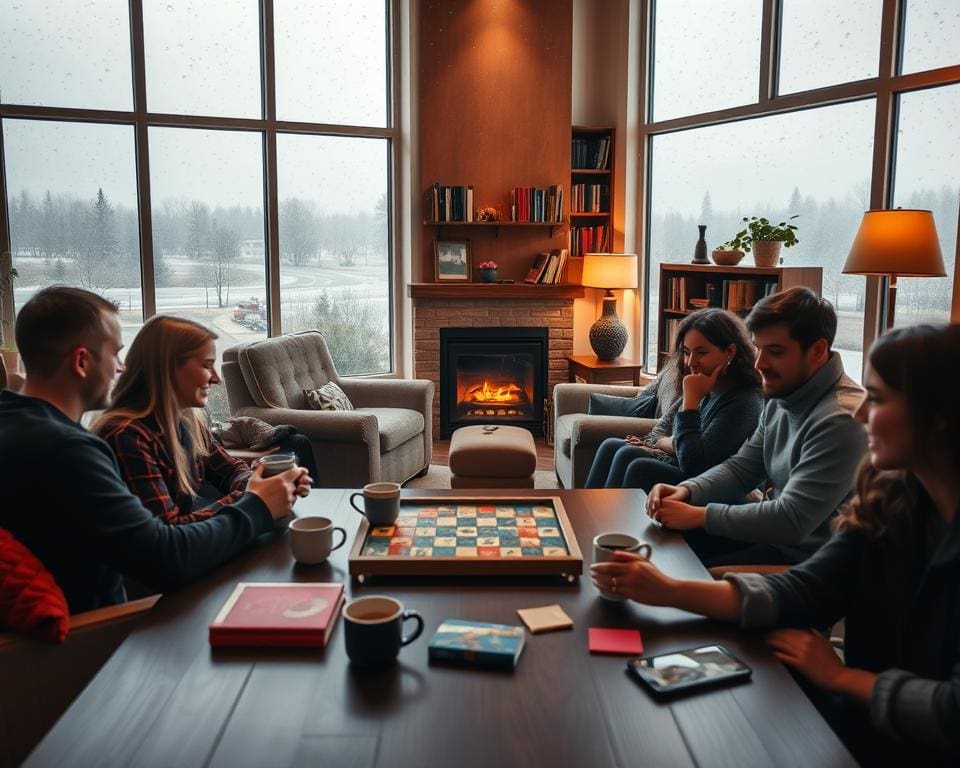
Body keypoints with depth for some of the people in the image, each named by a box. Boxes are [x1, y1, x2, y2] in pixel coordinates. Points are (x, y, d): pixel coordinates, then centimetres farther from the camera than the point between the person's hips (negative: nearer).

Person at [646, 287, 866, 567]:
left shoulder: (841, 420, -26)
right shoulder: (781, 399, 4)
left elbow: (792, 521, -29)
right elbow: (742, 467, 11)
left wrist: (699, 515, -22)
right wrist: (686, 490, -9)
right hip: (769, 530, 9)